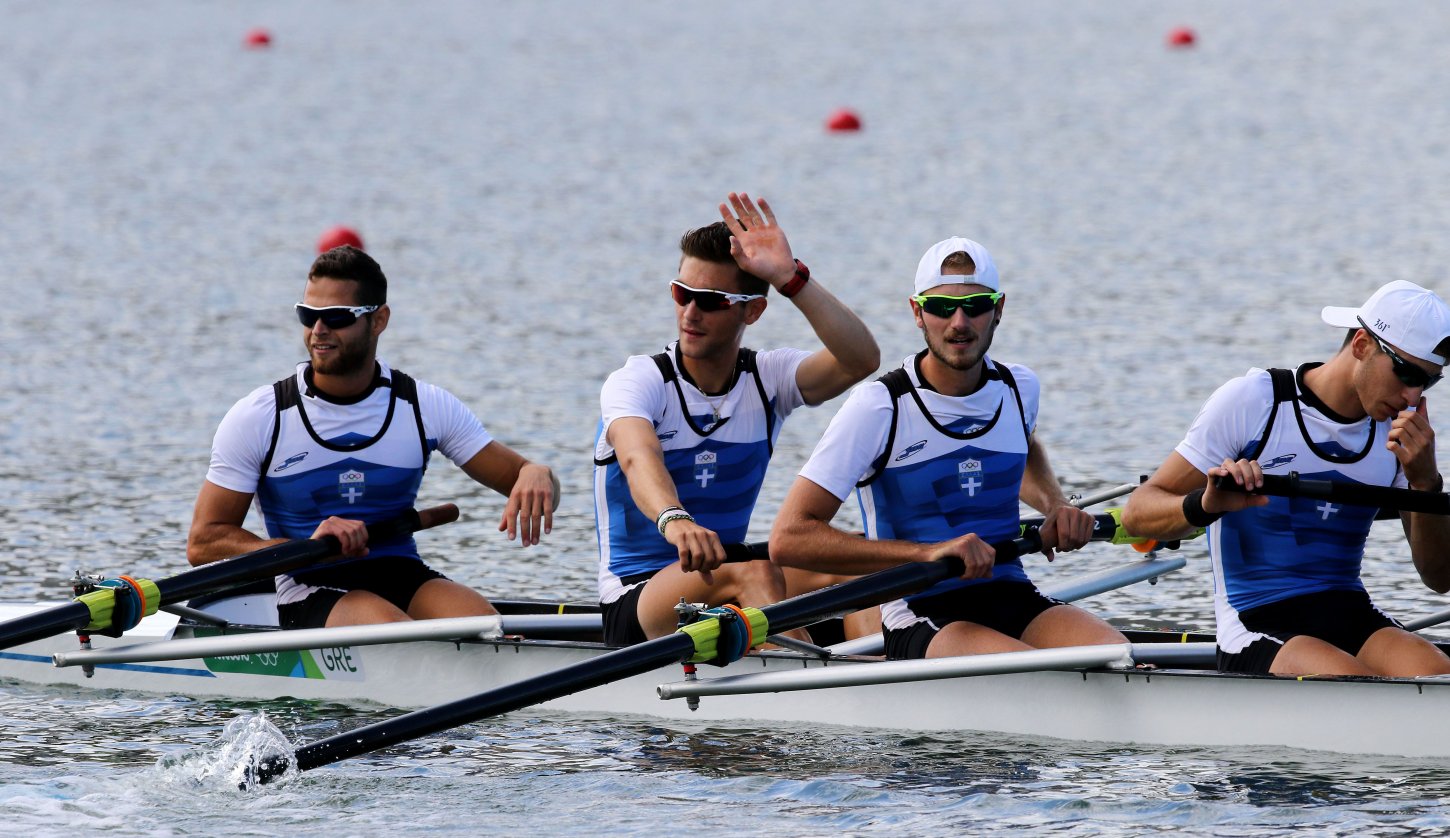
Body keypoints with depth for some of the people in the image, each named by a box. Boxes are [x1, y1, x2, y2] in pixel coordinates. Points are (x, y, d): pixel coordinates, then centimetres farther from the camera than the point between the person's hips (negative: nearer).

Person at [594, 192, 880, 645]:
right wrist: (674, 519, -54)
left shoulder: (767, 378, 4)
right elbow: (640, 459, -32)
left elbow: (861, 361, -16)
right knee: (754, 573, -35)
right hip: (635, 603, -5)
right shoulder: (637, 382, -8)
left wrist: (790, 278, -25)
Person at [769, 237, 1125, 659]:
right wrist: (928, 552, -23)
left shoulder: (1019, 388, 9)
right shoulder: (881, 407, -9)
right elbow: (788, 539, -16)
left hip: (1014, 598, 5)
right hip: (921, 619, -5)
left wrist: (1056, 505, 14)